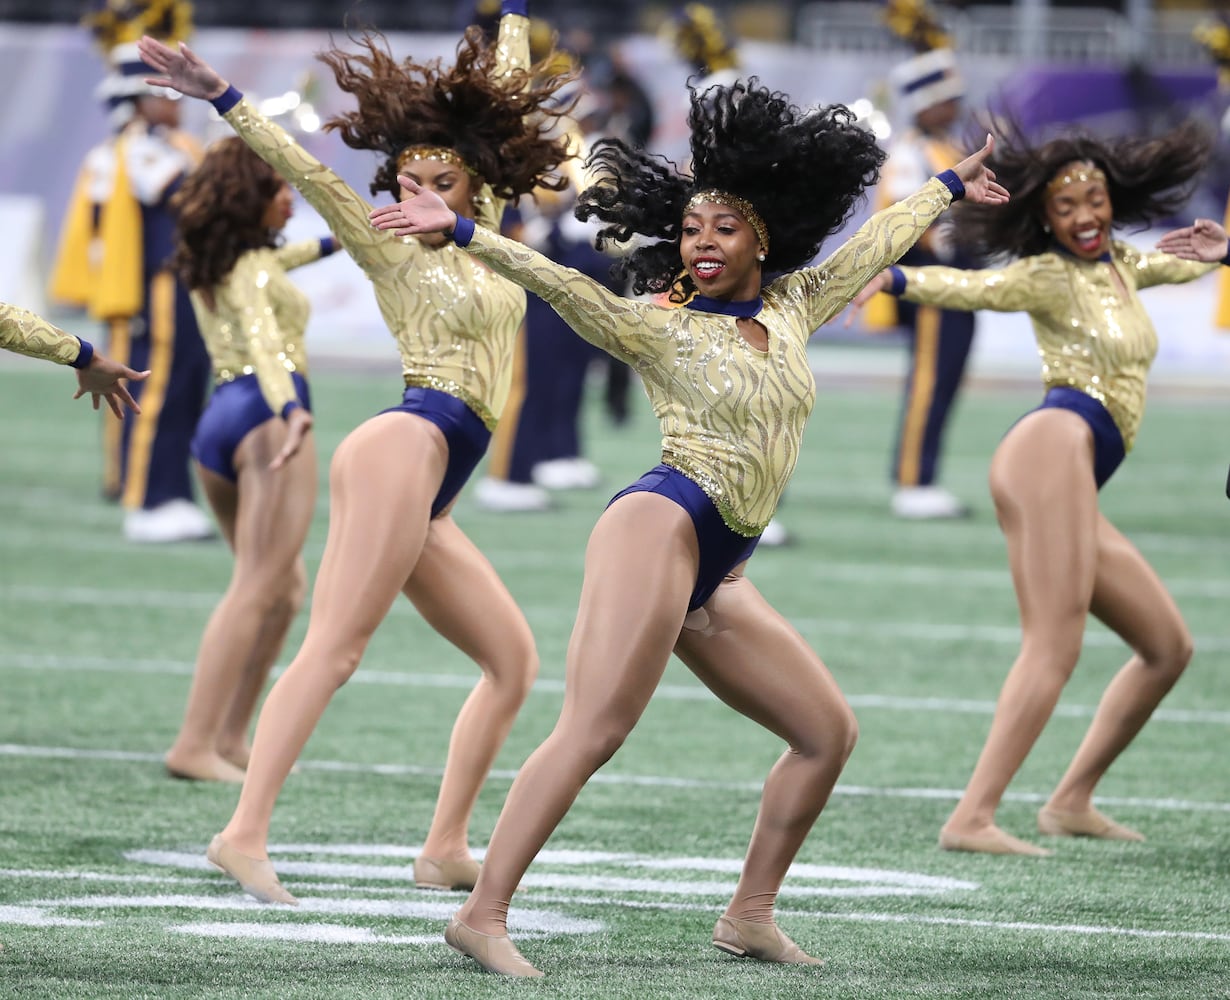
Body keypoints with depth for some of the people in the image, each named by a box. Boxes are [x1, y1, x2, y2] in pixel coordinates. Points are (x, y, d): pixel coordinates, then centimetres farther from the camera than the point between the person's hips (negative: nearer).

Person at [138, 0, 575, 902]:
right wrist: (223, 99, -16)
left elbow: (504, 94, 27)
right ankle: (246, 833, -30)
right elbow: (306, 173, -6)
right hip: (408, 446, -8)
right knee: (336, 647, -19)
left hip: (427, 504, 8)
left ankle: (446, 847, 5)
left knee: (514, 660, 7)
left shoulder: (483, 231, 19)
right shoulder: (395, 252, 4)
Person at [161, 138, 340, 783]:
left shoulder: (210, 265, 22)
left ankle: (230, 737, 14)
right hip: (264, 414, -9)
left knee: (286, 587, 19)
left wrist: (330, 244, 65)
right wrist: (292, 412, -43)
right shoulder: (254, 269, -5)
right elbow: (262, 342, -25)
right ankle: (197, 745, -25)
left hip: (216, 422, 9)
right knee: (256, 590, -14)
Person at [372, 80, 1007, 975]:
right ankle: (483, 916, -27)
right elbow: (561, 285, -14)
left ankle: (750, 916, 17)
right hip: (660, 530, -8)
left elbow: (873, 246, 28)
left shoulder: (790, 311, 15)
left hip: (718, 578, 8)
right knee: (593, 731, -20)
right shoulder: (658, 327, -1)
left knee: (828, 732, 10)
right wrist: (461, 233, -28)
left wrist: (948, 188, 43)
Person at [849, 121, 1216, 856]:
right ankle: (972, 818, -29)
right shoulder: (1047, 277, -1)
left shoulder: (1119, 266, 21)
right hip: (1056, 447, -9)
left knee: (1169, 648, 15)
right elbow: (972, 286, -20)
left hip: (1080, 494, 9)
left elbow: (1182, 263, 44)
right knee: (1055, 648, -20)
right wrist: (894, 278, -36)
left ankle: (1073, 801, 18)